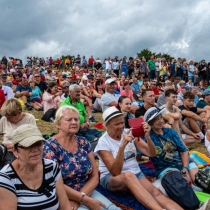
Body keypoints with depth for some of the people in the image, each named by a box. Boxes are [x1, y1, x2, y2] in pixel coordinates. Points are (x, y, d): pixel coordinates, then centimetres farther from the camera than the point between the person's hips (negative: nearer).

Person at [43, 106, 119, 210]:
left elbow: (94, 177, 3)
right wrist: (85, 199, -18)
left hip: (87, 191, 6)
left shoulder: (83, 142, 3)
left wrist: (77, 199, -12)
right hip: (63, 197, -6)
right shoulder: (50, 146, -11)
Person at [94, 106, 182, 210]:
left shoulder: (129, 133, 1)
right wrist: (122, 146, -33)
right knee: (128, 175, -38)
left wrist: (147, 136, -21)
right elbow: (115, 172, -21)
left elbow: (152, 154, -1)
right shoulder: (103, 143, -10)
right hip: (111, 178, -4)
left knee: (155, 192, -27)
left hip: (135, 173, 4)